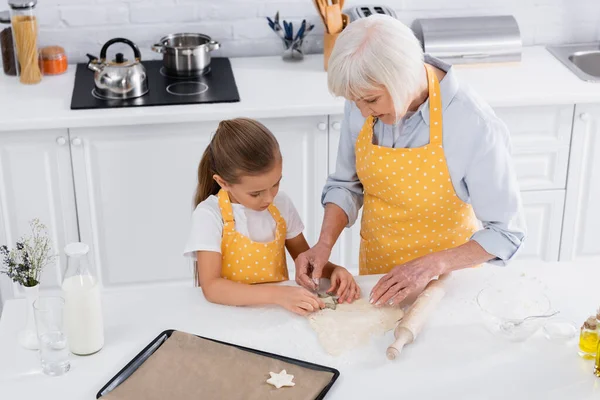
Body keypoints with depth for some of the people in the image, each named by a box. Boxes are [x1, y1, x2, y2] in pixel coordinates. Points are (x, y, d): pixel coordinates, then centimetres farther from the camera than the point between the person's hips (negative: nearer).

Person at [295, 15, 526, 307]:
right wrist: (324, 245, -16)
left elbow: (505, 232, -19)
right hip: (375, 268, 4)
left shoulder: (476, 127, -27)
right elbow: (346, 184, -1)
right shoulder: (363, 103, -15)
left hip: (446, 275, -4)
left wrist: (431, 266, -29)